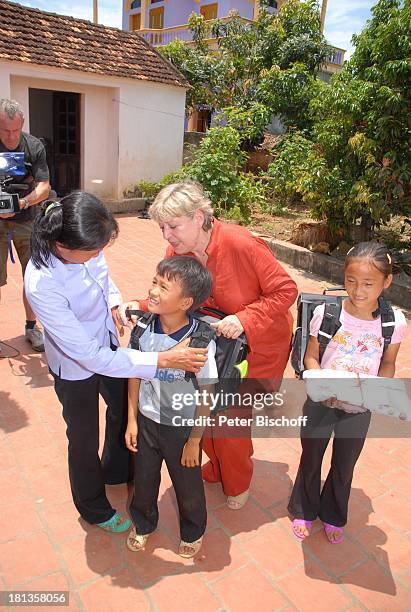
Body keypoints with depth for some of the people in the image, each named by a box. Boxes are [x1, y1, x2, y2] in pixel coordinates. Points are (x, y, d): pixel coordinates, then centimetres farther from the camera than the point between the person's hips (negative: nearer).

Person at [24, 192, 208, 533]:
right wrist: (163, 360, -37)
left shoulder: (84, 246, -22)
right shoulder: (42, 284, -40)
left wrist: (114, 301, -14)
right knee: (84, 437, 18)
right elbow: (88, 356, -37)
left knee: (124, 408, 27)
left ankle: (117, 471, 60)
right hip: (76, 368, -6)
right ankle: (94, 507, 50)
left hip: (107, 345, 7)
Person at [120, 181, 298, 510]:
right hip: (216, 341, 6)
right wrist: (138, 308, -27)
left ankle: (238, 484, 35)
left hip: (261, 342, -5)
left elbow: (286, 290, -24)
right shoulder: (177, 252, -14)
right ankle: (217, 468, 45)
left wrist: (244, 319, -35)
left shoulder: (242, 245, -31)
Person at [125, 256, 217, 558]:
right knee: (144, 479, 24)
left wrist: (194, 441, -10)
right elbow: (135, 374, -2)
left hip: (182, 428, -3)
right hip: (146, 420, 4)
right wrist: (132, 420, 2)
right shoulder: (144, 327, -16)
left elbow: (205, 397, -17)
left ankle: (193, 531, 52)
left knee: (188, 485, 20)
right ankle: (143, 523, 56)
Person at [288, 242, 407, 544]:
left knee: (344, 467, 23)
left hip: (359, 410, 1)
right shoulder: (326, 313, -19)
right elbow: (311, 357, -9)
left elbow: (388, 362, 1)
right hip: (321, 403, -1)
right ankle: (304, 511, 48)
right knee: (311, 460, 20)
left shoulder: (394, 322, -14)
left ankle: (333, 516, 51)